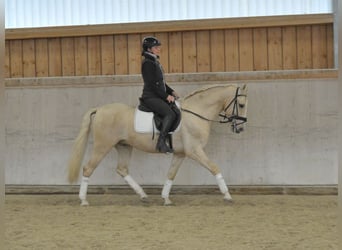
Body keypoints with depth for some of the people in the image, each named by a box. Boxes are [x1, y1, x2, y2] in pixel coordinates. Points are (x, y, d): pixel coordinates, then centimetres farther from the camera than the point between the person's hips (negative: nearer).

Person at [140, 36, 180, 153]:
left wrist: (171, 92, 11)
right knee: (170, 114, -26)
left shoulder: (155, 62, 19)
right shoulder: (147, 63, -11)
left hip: (158, 96, 10)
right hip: (150, 97, -10)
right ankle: (161, 143, -29)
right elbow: (152, 84, -17)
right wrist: (166, 96, -17)